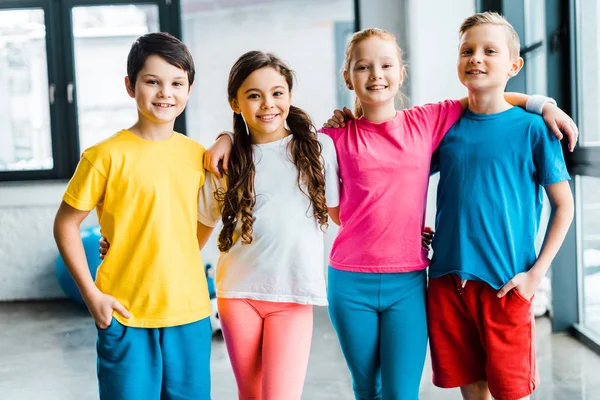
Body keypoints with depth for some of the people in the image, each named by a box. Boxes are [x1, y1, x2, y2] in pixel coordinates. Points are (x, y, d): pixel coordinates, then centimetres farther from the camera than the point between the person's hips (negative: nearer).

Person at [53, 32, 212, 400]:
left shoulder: (197, 155, 4)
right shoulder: (107, 156, -10)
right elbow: (66, 225, -5)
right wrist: (91, 294, -8)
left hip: (190, 312, 4)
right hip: (126, 314, -4)